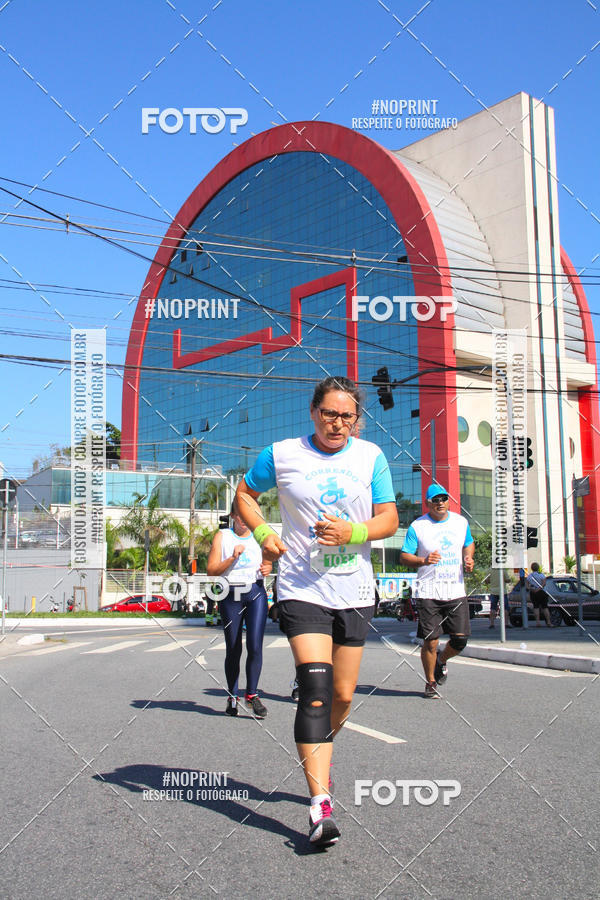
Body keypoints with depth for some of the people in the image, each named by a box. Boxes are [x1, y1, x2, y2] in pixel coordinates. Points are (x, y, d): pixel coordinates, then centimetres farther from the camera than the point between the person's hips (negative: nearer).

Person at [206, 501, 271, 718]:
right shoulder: (222, 537, 4)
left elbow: (267, 563, 23)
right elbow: (211, 569, -2)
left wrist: (267, 569, 0)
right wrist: (233, 558, -15)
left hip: (256, 593, 1)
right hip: (230, 595, -1)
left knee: (255, 646, -10)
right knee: (233, 649, 4)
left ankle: (252, 694, 1)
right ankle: (232, 696, 18)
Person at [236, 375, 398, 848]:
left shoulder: (371, 456, 3)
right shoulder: (281, 454, -1)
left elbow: (389, 519, 1)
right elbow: (245, 493, 14)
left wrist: (352, 532, -18)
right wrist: (263, 533, -3)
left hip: (354, 592, 3)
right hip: (302, 590, -3)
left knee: (342, 695, 11)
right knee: (315, 687, -18)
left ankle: (317, 755, 42)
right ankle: (320, 804, -16)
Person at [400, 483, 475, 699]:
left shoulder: (461, 522, 9)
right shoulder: (417, 526, -3)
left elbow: (469, 543, 25)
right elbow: (404, 556, -3)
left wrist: (468, 558, 3)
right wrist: (424, 561, -21)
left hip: (456, 590, 3)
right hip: (428, 591, -3)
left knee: (460, 639, 0)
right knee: (430, 641, -4)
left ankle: (442, 661, 32)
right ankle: (430, 683, 17)